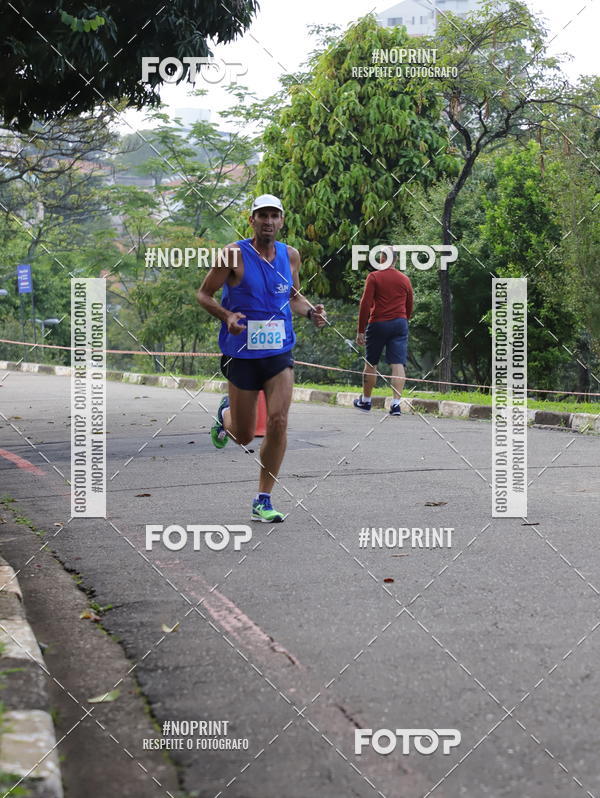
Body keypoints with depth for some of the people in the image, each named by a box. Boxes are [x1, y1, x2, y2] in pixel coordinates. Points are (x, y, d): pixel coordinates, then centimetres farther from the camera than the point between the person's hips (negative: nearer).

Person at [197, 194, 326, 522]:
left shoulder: (290, 256, 5)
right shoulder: (234, 255, -9)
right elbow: (203, 293, -2)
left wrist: (310, 311, -1)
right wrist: (226, 315, -21)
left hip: (279, 351, 3)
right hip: (241, 354, -3)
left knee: (278, 422, -13)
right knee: (243, 436, 5)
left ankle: (263, 501, 0)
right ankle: (225, 413, 44)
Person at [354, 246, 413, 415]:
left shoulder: (374, 277, -3)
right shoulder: (405, 279, 9)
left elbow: (365, 304, -9)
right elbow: (409, 307, 15)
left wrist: (361, 330, -7)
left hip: (378, 324, -3)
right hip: (400, 324, 3)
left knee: (371, 363, 11)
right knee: (398, 364, -4)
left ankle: (365, 401, 23)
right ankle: (396, 403, -15)